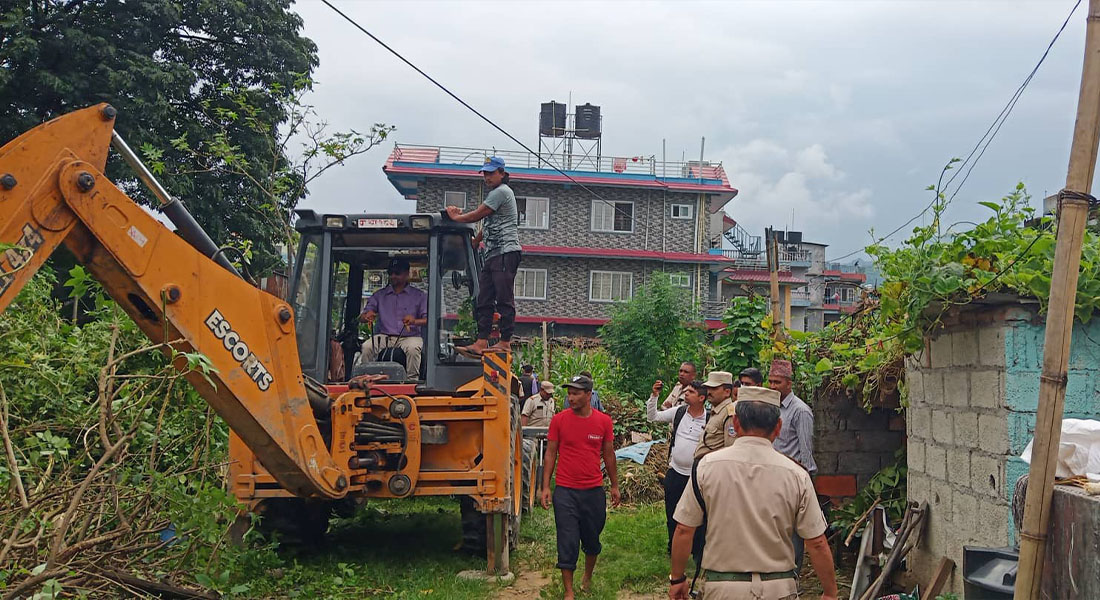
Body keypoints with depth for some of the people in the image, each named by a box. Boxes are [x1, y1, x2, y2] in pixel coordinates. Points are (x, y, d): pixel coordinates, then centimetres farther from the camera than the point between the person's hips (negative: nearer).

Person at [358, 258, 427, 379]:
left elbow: (427, 320, 1)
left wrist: (414, 321, -22)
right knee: (366, 347, -28)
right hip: (384, 336, 2)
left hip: (409, 336, -2)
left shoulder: (419, 296, 12)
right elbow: (362, 317, 11)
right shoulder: (379, 295, 19)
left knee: (413, 348, -36)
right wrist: (367, 317, -16)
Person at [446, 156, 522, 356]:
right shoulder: (495, 193, 26)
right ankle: (481, 343, 1)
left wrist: (455, 217, 9)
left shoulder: (501, 191, -6)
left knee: (504, 299, -9)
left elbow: (477, 215, -5)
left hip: (506, 252, -11)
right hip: (491, 255, 11)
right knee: (484, 300, 3)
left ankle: (505, 342, -8)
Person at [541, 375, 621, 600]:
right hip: (565, 491, -2)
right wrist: (545, 486, -3)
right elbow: (551, 453, 1)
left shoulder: (603, 421, -1)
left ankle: (588, 577, 40)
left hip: (594, 490, 2)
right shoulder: (559, 419, -5)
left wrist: (614, 485, 13)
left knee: (592, 539, 15)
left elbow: (608, 455, 9)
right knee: (567, 543, -1)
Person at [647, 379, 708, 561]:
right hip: (675, 473, 4)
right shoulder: (678, 412, -1)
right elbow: (652, 416, 4)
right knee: (672, 514, 16)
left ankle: (698, 553, 22)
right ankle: (673, 550, 33)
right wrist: (654, 395, -9)